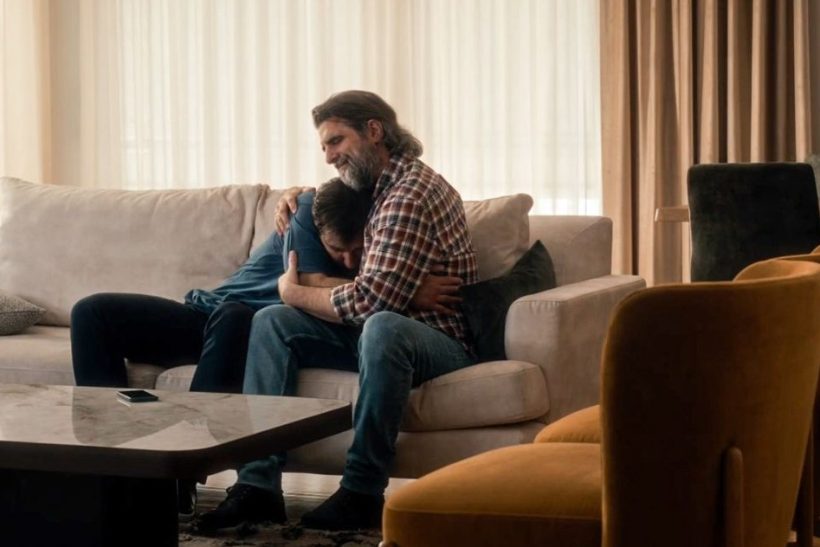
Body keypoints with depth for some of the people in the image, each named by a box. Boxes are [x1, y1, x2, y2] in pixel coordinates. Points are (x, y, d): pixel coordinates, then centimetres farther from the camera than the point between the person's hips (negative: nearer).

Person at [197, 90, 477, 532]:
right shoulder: (379, 187, 12)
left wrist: (295, 293, -8)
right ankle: (258, 484, -13)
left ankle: (362, 493, -30)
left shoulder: (411, 193, -19)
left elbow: (370, 300, -26)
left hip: (440, 342, -10)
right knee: (272, 321, -1)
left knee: (381, 327, -40)